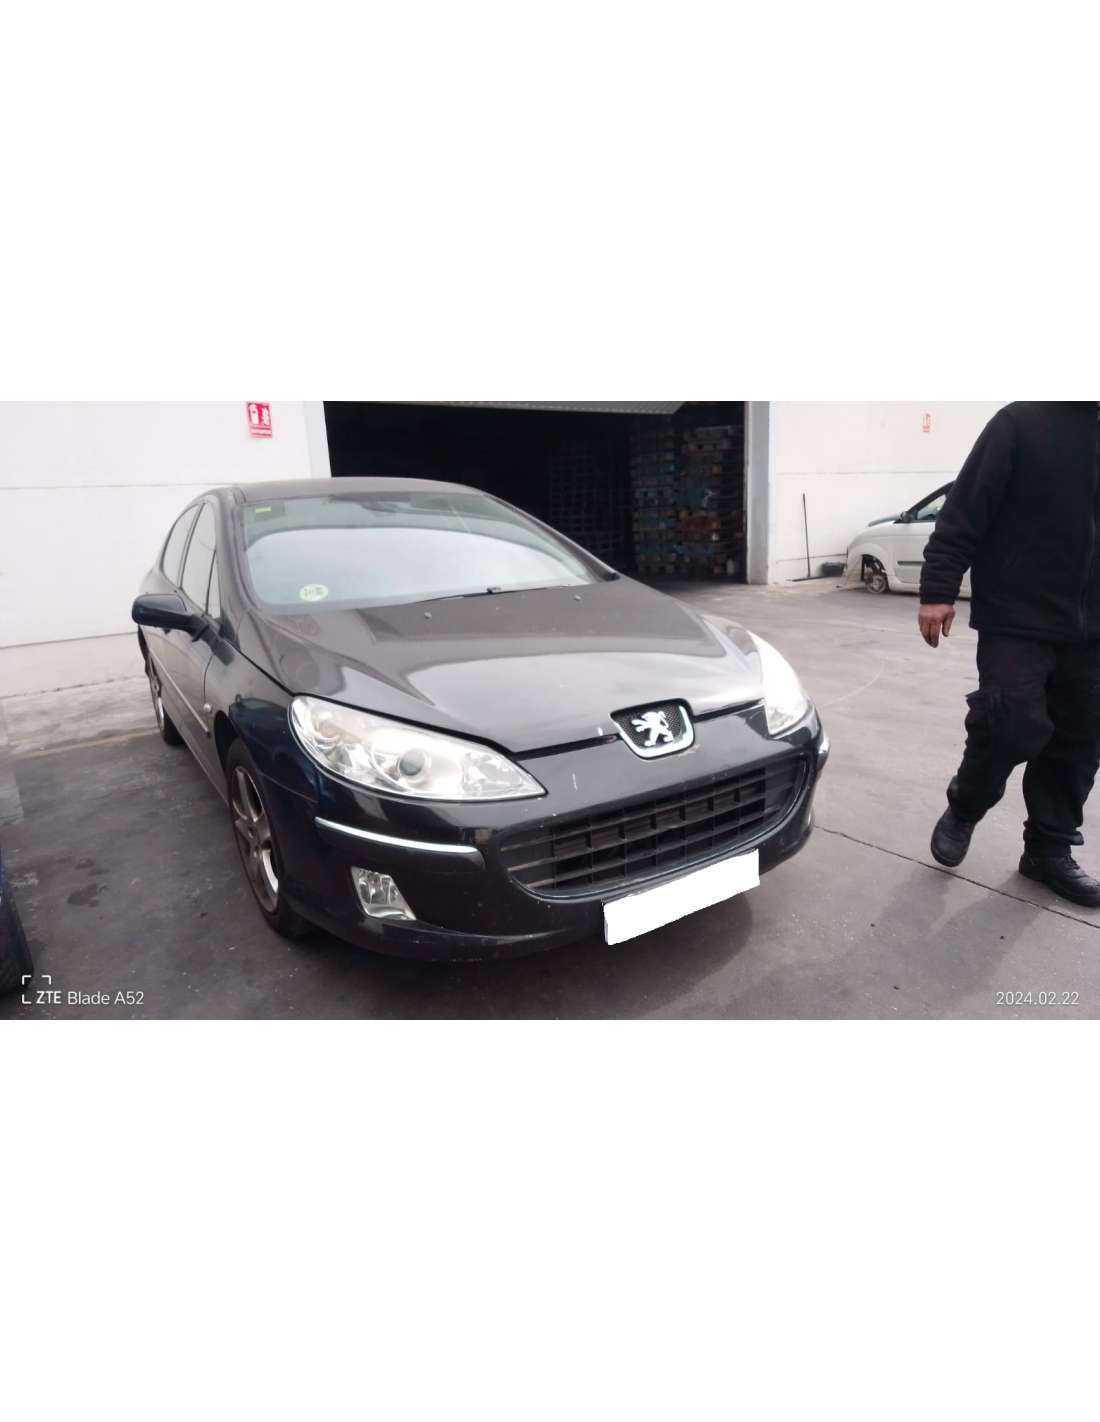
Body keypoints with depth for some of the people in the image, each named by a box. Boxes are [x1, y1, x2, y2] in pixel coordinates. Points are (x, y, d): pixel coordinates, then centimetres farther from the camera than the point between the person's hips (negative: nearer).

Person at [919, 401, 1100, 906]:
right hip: (1018, 620, -5)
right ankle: (962, 810, 16)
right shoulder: (1022, 422, -5)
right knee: (1016, 725, -12)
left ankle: (1049, 850, 23)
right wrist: (938, 590, -19)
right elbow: (963, 513, -11)